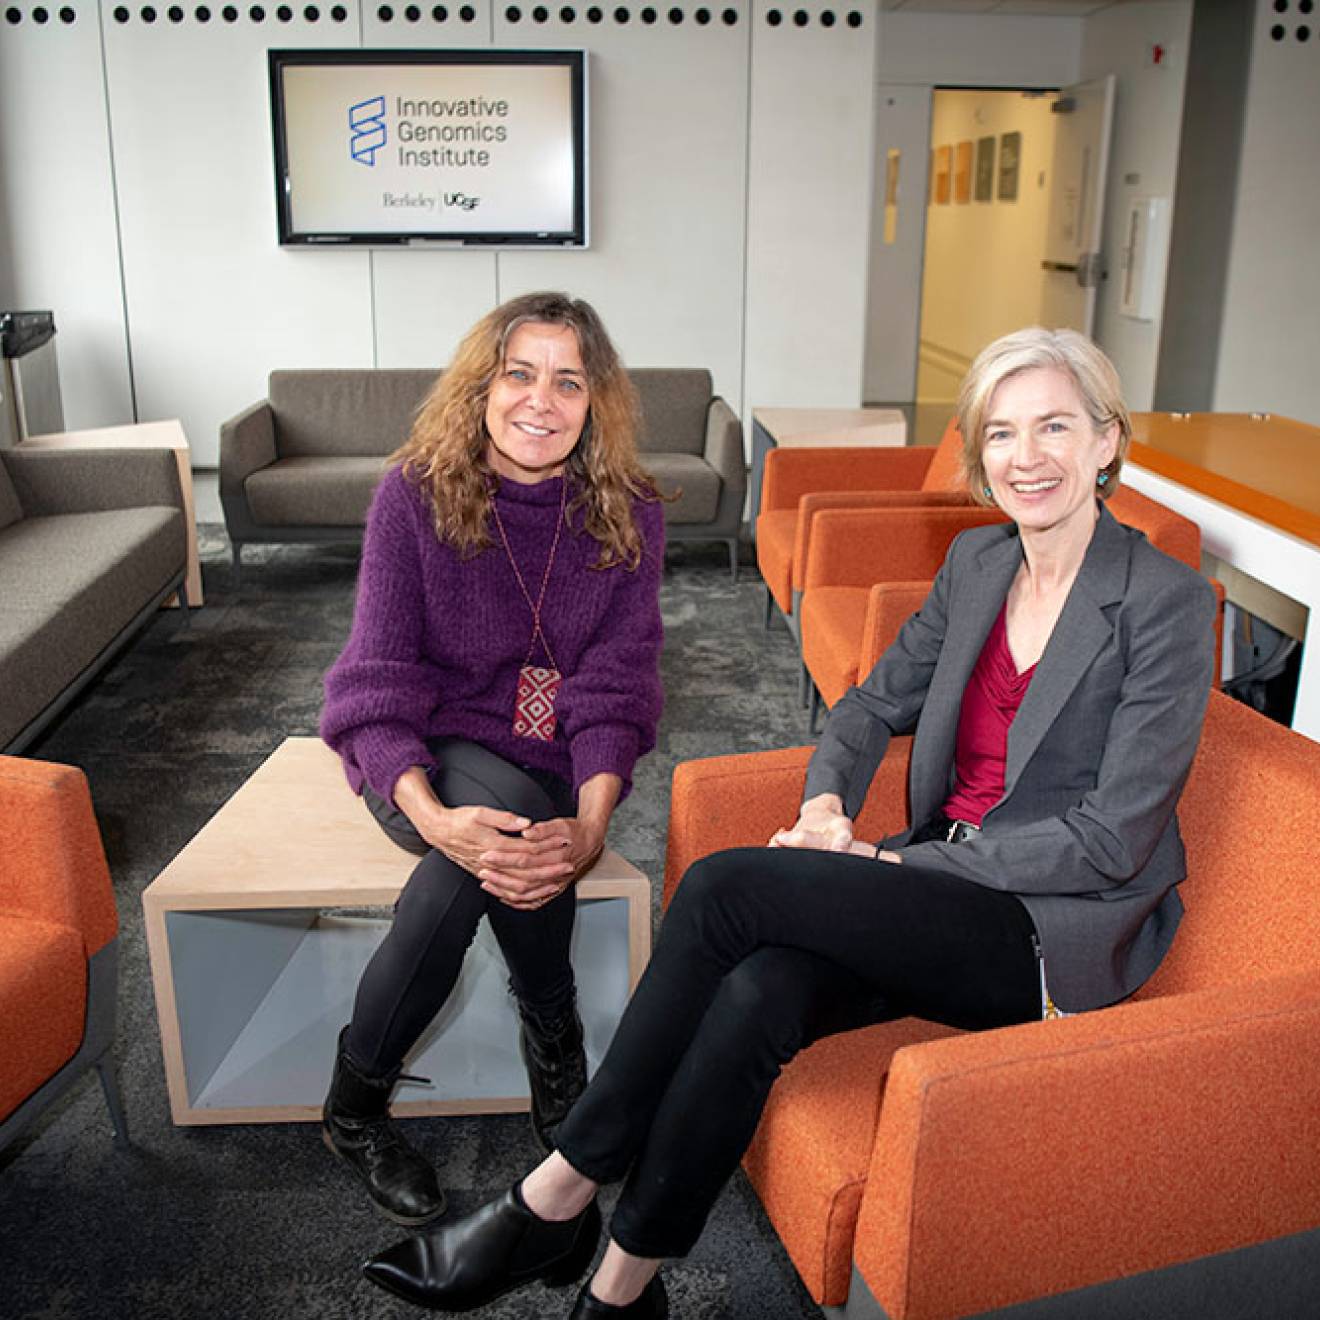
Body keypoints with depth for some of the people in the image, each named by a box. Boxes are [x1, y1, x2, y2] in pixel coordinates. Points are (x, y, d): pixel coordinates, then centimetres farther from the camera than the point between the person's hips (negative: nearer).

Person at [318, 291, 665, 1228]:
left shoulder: (628, 515, -6)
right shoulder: (416, 494, -10)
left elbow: (616, 684, -9)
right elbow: (378, 682, -14)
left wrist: (590, 825, -29)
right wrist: (432, 815, -34)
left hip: (548, 765, 2)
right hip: (427, 756, -1)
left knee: (518, 847, -32)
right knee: (506, 809, -34)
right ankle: (556, 1050, -9)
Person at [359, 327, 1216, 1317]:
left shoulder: (1166, 602, -12)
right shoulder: (977, 562, 8)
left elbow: (1111, 840, -15)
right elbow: (875, 703, 16)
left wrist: (895, 865, -16)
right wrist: (826, 801, -6)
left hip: (1057, 934, -5)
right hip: (946, 895, 5)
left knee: (727, 885, -24)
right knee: (758, 995, -27)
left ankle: (556, 1201, -9)